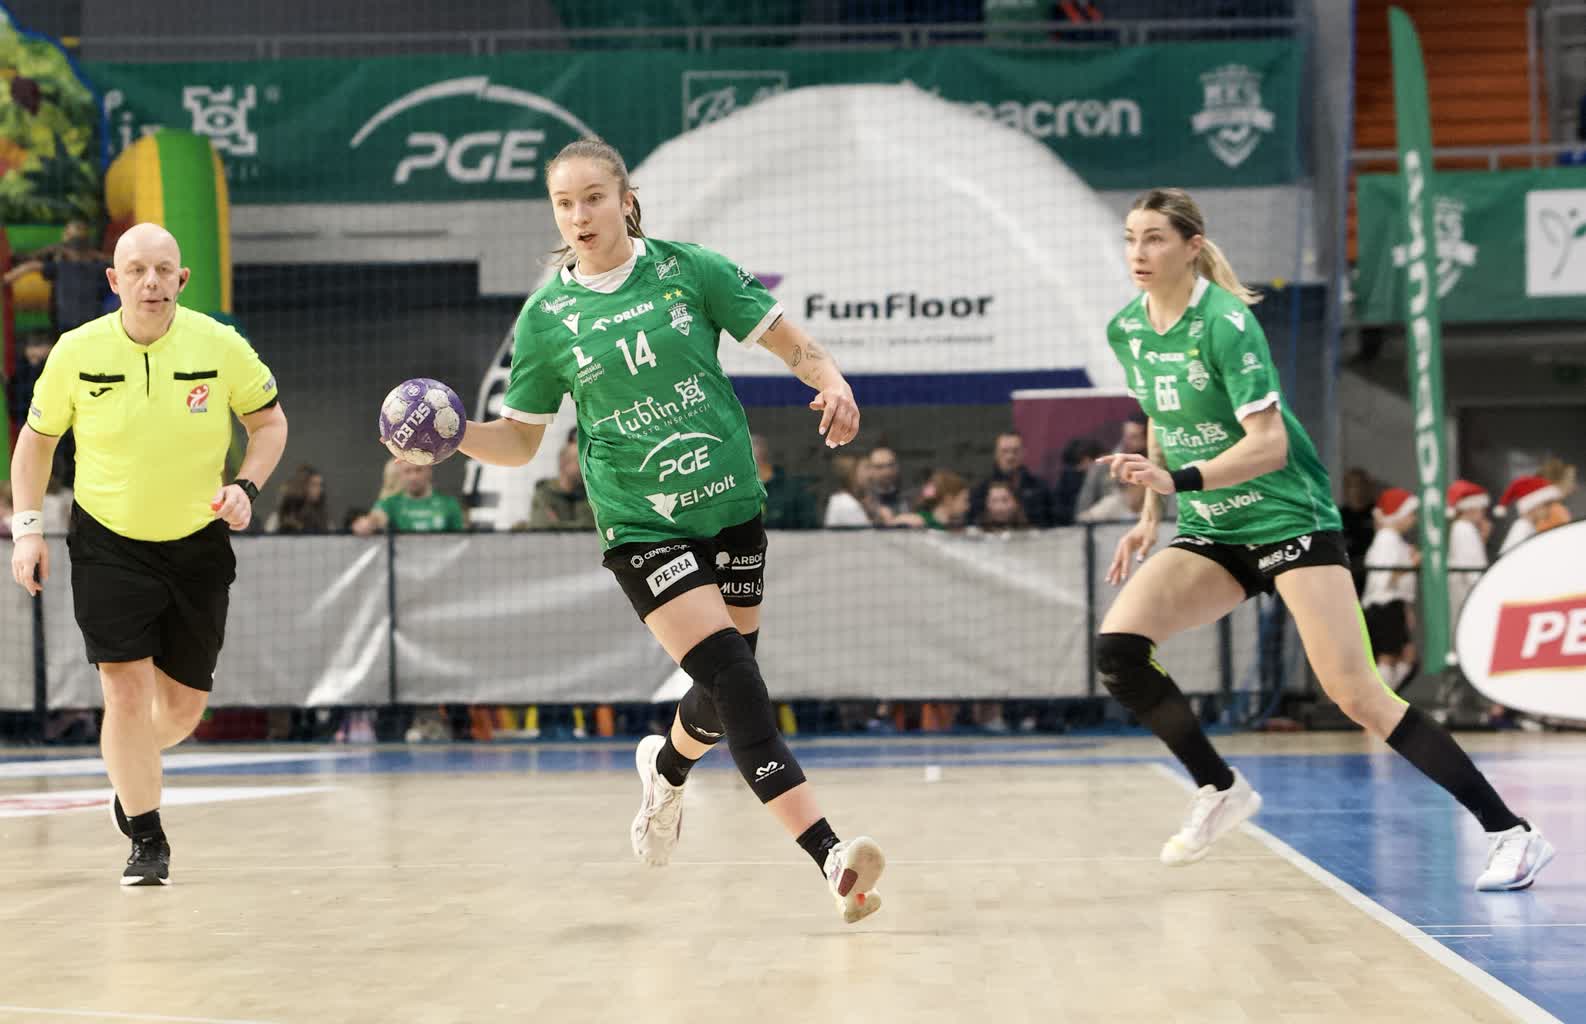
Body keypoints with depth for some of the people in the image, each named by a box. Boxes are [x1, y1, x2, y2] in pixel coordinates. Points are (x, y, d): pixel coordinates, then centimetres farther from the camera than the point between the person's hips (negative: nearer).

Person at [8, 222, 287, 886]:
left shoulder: (220, 346, -11)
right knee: (127, 691, -14)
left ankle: (131, 769, 42)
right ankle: (146, 839, 2)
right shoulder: (77, 352, -10)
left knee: (184, 705, 8)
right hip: (107, 546, -1)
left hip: (197, 545, 2)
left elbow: (269, 421, 4)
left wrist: (246, 487, -13)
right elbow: (38, 437, 5)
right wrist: (27, 526, -3)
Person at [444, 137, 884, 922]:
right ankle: (830, 856, -24)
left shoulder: (688, 269, 0)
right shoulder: (546, 316, 1)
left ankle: (666, 767, 46)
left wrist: (832, 380, -19)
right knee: (733, 680, -19)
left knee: (726, 696, 9)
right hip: (642, 525, -2)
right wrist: (452, 435, -11)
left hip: (732, 507, 2)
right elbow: (519, 439, 7)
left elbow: (789, 341, 1)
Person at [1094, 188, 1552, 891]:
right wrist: (1150, 517, 15)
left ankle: (1511, 834, -9)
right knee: (1117, 647, -14)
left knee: (1355, 692, -15)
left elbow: (1268, 443, -25)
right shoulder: (1127, 330, 4)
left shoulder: (1226, 323, -18)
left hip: (1290, 519, -7)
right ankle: (1220, 792, 5)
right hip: (1209, 533, 7)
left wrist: (1180, 480, -37)